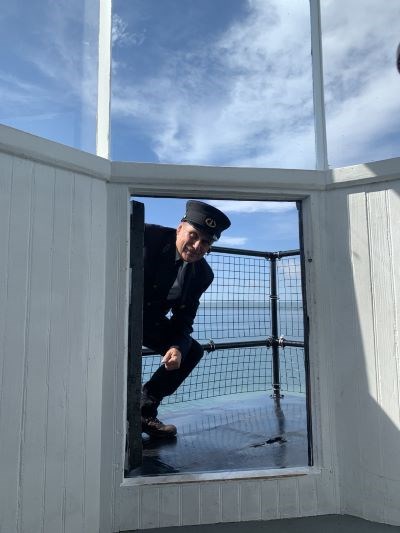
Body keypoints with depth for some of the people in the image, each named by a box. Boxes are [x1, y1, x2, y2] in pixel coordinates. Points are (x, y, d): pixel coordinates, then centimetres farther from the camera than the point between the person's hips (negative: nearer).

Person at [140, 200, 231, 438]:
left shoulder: (203, 274, -6)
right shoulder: (148, 235, -23)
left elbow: (183, 318, -1)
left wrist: (178, 347, -21)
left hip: (149, 320, 6)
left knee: (192, 351, 0)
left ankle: (144, 411, 8)